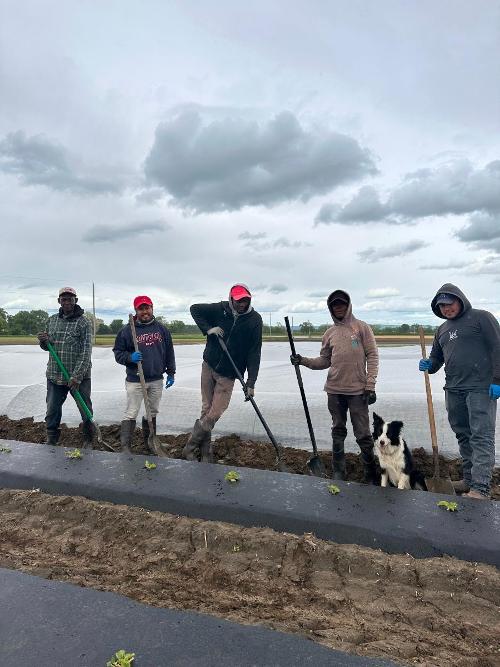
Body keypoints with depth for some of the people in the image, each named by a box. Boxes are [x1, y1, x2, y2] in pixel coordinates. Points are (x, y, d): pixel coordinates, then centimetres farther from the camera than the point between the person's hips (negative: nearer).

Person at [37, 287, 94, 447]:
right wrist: (43, 341, -5)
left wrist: (77, 376, -19)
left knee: (86, 411, 4)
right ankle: (51, 442, 29)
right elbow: (47, 347, 19)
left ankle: (88, 441, 22)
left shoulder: (84, 322, -6)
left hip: (79, 377, -4)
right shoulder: (51, 321, 10)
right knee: (52, 411, 12)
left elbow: (86, 352, -12)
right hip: (54, 376, 4)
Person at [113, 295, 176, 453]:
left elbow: (169, 352, 11)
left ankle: (149, 441, 31)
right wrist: (130, 357, -20)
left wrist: (171, 373, 9)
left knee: (152, 412, 16)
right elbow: (118, 352, -1)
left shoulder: (162, 329, 5)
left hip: (156, 380, 4)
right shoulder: (127, 330, -5)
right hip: (135, 381, -4)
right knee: (131, 414, -2)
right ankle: (125, 446, 4)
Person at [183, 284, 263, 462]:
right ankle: (204, 453, 19)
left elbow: (254, 353, -10)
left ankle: (190, 448, 14)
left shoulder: (255, 320, -10)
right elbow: (195, 308, 6)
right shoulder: (220, 309, -7)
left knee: (214, 415, -4)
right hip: (208, 366, 1)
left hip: (228, 375, -1)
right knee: (207, 410, 6)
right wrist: (207, 329, -9)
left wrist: (251, 383, -15)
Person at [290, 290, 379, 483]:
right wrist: (303, 360, -3)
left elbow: (372, 356, -4)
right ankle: (338, 472, 24)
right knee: (338, 433, 13)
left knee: (363, 434, 1)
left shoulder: (362, 327, 0)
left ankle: (371, 474, 17)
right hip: (335, 390, 4)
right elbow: (324, 361, 13)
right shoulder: (330, 333, 11)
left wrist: (370, 386, -10)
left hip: (358, 390, -4)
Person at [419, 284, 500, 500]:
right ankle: (469, 480, 23)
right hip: (454, 390, 7)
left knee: (481, 436, -8)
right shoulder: (442, 329, 18)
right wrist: (428, 365, 0)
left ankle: (480, 488, -10)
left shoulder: (481, 318, -2)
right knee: (463, 435, 12)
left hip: (481, 388, -7)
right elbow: (436, 358, 24)